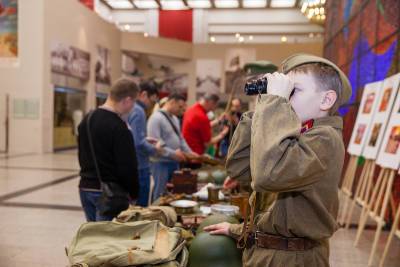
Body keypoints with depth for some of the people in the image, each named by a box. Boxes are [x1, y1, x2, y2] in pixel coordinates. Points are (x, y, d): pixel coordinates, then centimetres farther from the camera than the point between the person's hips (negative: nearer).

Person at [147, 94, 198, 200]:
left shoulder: (175, 119, 15)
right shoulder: (156, 118, -14)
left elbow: (180, 139, 22)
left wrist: (189, 152, 6)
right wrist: (172, 153, -24)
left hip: (174, 163, 9)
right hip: (161, 163, -9)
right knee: (159, 196, -1)